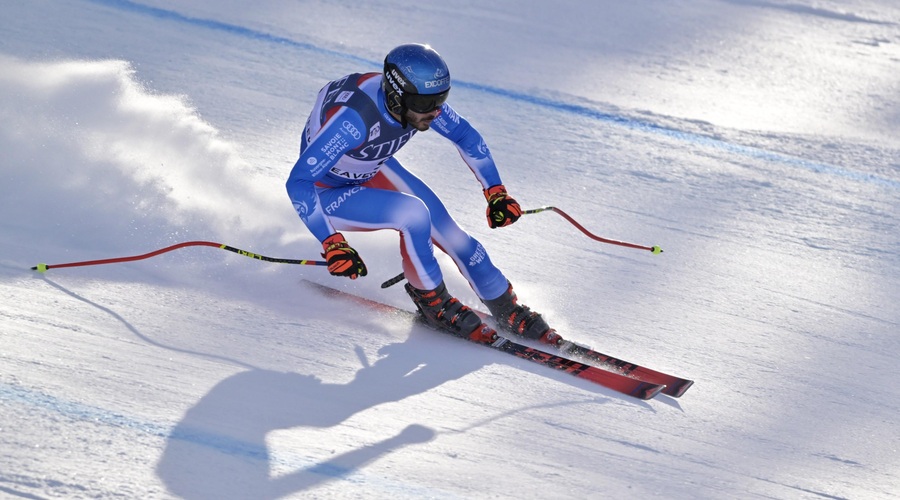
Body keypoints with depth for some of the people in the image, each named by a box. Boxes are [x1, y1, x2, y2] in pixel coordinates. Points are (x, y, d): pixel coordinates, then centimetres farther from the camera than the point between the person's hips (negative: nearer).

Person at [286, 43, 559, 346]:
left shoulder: (417, 97, -20)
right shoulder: (353, 118, -40)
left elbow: (466, 136, -1)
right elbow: (298, 182, -39)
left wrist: (496, 192, -5)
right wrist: (332, 244, -45)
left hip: (374, 171, 6)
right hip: (327, 194, -6)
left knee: (451, 236, -5)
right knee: (413, 213, -28)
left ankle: (507, 310, 13)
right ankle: (432, 303, -6)